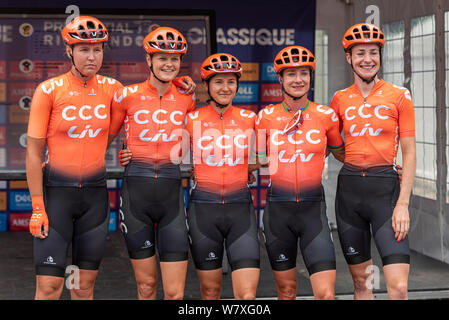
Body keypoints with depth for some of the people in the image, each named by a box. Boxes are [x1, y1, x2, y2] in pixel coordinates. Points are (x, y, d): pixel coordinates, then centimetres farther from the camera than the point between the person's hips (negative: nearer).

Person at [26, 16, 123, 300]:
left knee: (85, 286, 8)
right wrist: (37, 207, -10)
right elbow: (34, 151, -6)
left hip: (95, 192, 4)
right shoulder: (49, 90, -7)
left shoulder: (111, 88, 3)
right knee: (49, 286, -9)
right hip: (56, 190, -3)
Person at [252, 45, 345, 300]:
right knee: (287, 290, 11)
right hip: (278, 207, 1)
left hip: (313, 207, -1)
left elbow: (340, 153, 17)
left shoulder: (326, 115, 0)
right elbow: (256, 160, 14)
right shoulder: (266, 116, 2)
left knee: (326, 293, -11)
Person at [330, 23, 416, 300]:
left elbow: (409, 152, -2)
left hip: (385, 186, -3)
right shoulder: (340, 99, 8)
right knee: (361, 280, 10)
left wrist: (403, 203, -9)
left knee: (399, 287, -13)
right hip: (349, 186, 3)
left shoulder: (398, 95, 0)